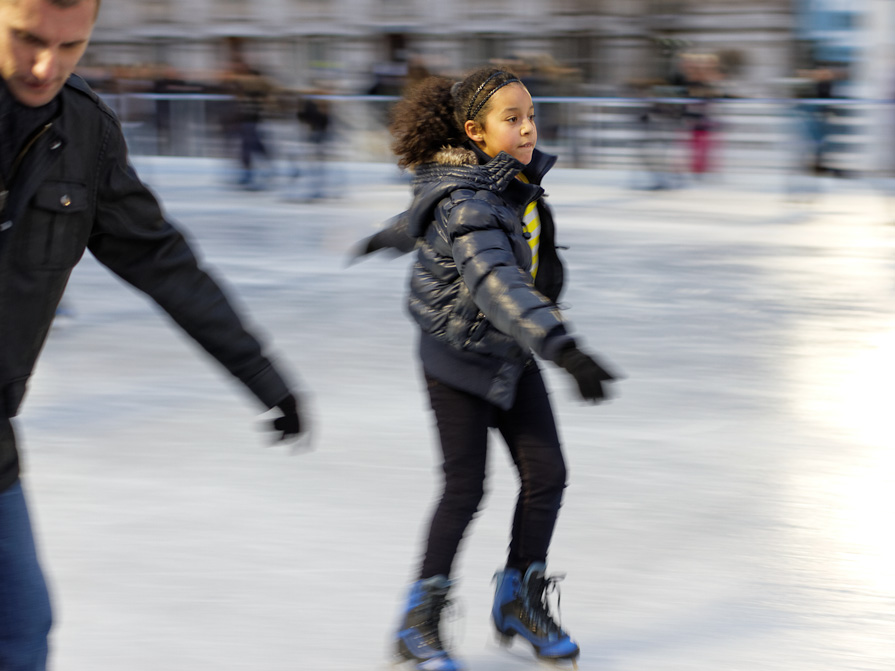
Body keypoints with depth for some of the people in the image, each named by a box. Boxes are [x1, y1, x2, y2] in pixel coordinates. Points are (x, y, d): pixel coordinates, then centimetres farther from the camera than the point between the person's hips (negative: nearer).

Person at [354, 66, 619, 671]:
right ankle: (420, 622, 9)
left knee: (546, 474, 3)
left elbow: (433, 212, 19)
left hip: (512, 354, 8)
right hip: (460, 355, -8)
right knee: (466, 487, -6)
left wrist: (392, 236, 39)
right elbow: (498, 286, -46)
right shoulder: (466, 205, -28)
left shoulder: (514, 178, -2)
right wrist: (564, 350, -58)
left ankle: (520, 598, 21)